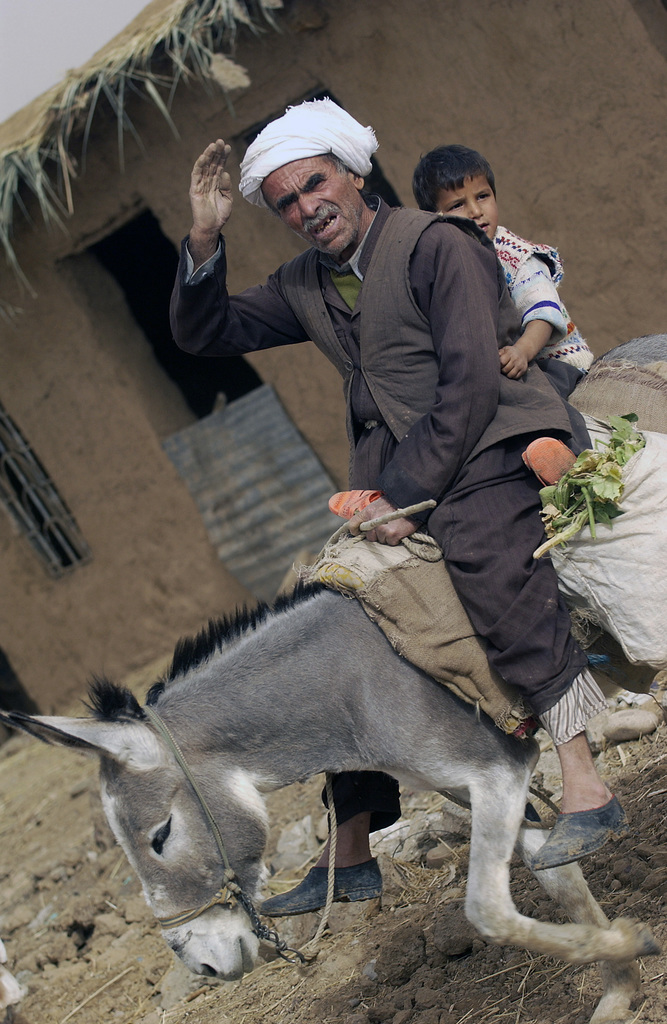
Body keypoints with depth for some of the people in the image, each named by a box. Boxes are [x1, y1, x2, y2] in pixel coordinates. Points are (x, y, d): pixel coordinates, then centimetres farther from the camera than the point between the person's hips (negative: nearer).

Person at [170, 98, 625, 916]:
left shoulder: (436, 245, -7)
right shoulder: (306, 286, 16)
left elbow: (471, 383, -14)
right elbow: (203, 334, 18)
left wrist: (408, 495, -18)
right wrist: (204, 239, 1)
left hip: (491, 452, -7)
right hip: (399, 484, 7)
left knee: (484, 560, -36)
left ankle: (585, 789, -37)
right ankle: (350, 858, 17)